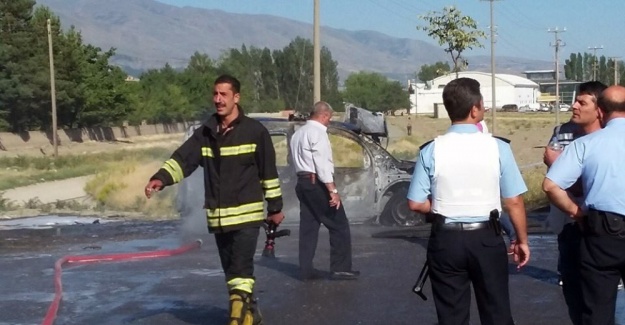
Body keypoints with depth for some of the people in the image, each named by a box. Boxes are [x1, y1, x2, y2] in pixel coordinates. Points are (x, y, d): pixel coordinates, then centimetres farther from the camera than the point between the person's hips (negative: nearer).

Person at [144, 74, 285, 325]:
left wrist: (275, 207, 3)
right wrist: (161, 178, -24)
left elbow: (269, 172, 0)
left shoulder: (255, 131, -6)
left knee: (240, 270, -13)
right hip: (218, 217, 5)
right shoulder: (205, 132, 5)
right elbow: (183, 159, -6)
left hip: (247, 213, -5)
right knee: (230, 270, 14)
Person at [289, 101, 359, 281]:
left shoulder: (298, 133, 15)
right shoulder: (318, 132, -12)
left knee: (308, 226, 10)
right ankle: (340, 268, -2)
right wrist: (332, 190, -21)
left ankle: (306, 269, 9)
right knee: (339, 225, -2)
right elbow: (322, 163, -19)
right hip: (317, 183, -9)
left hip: (302, 181, 9)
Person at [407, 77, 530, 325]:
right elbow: (514, 201, -6)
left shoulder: (431, 151, -8)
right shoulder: (497, 147, -10)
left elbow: (416, 204, -5)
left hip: (445, 239, 1)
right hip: (486, 238, -1)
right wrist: (522, 240, 7)